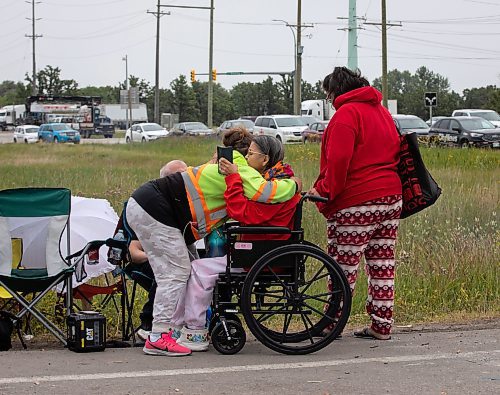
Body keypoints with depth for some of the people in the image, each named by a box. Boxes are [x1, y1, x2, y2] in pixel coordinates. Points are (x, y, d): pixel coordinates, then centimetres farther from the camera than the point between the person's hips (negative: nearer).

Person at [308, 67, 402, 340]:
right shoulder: (382, 112, 18)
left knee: (343, 266, 0)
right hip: (391, 197, 8)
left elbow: (338, 161, -20)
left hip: (356, 203, -8)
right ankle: (382, 325, 11)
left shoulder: (347, 113, -9)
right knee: (382, 264, 9)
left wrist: (324, 191, -12)